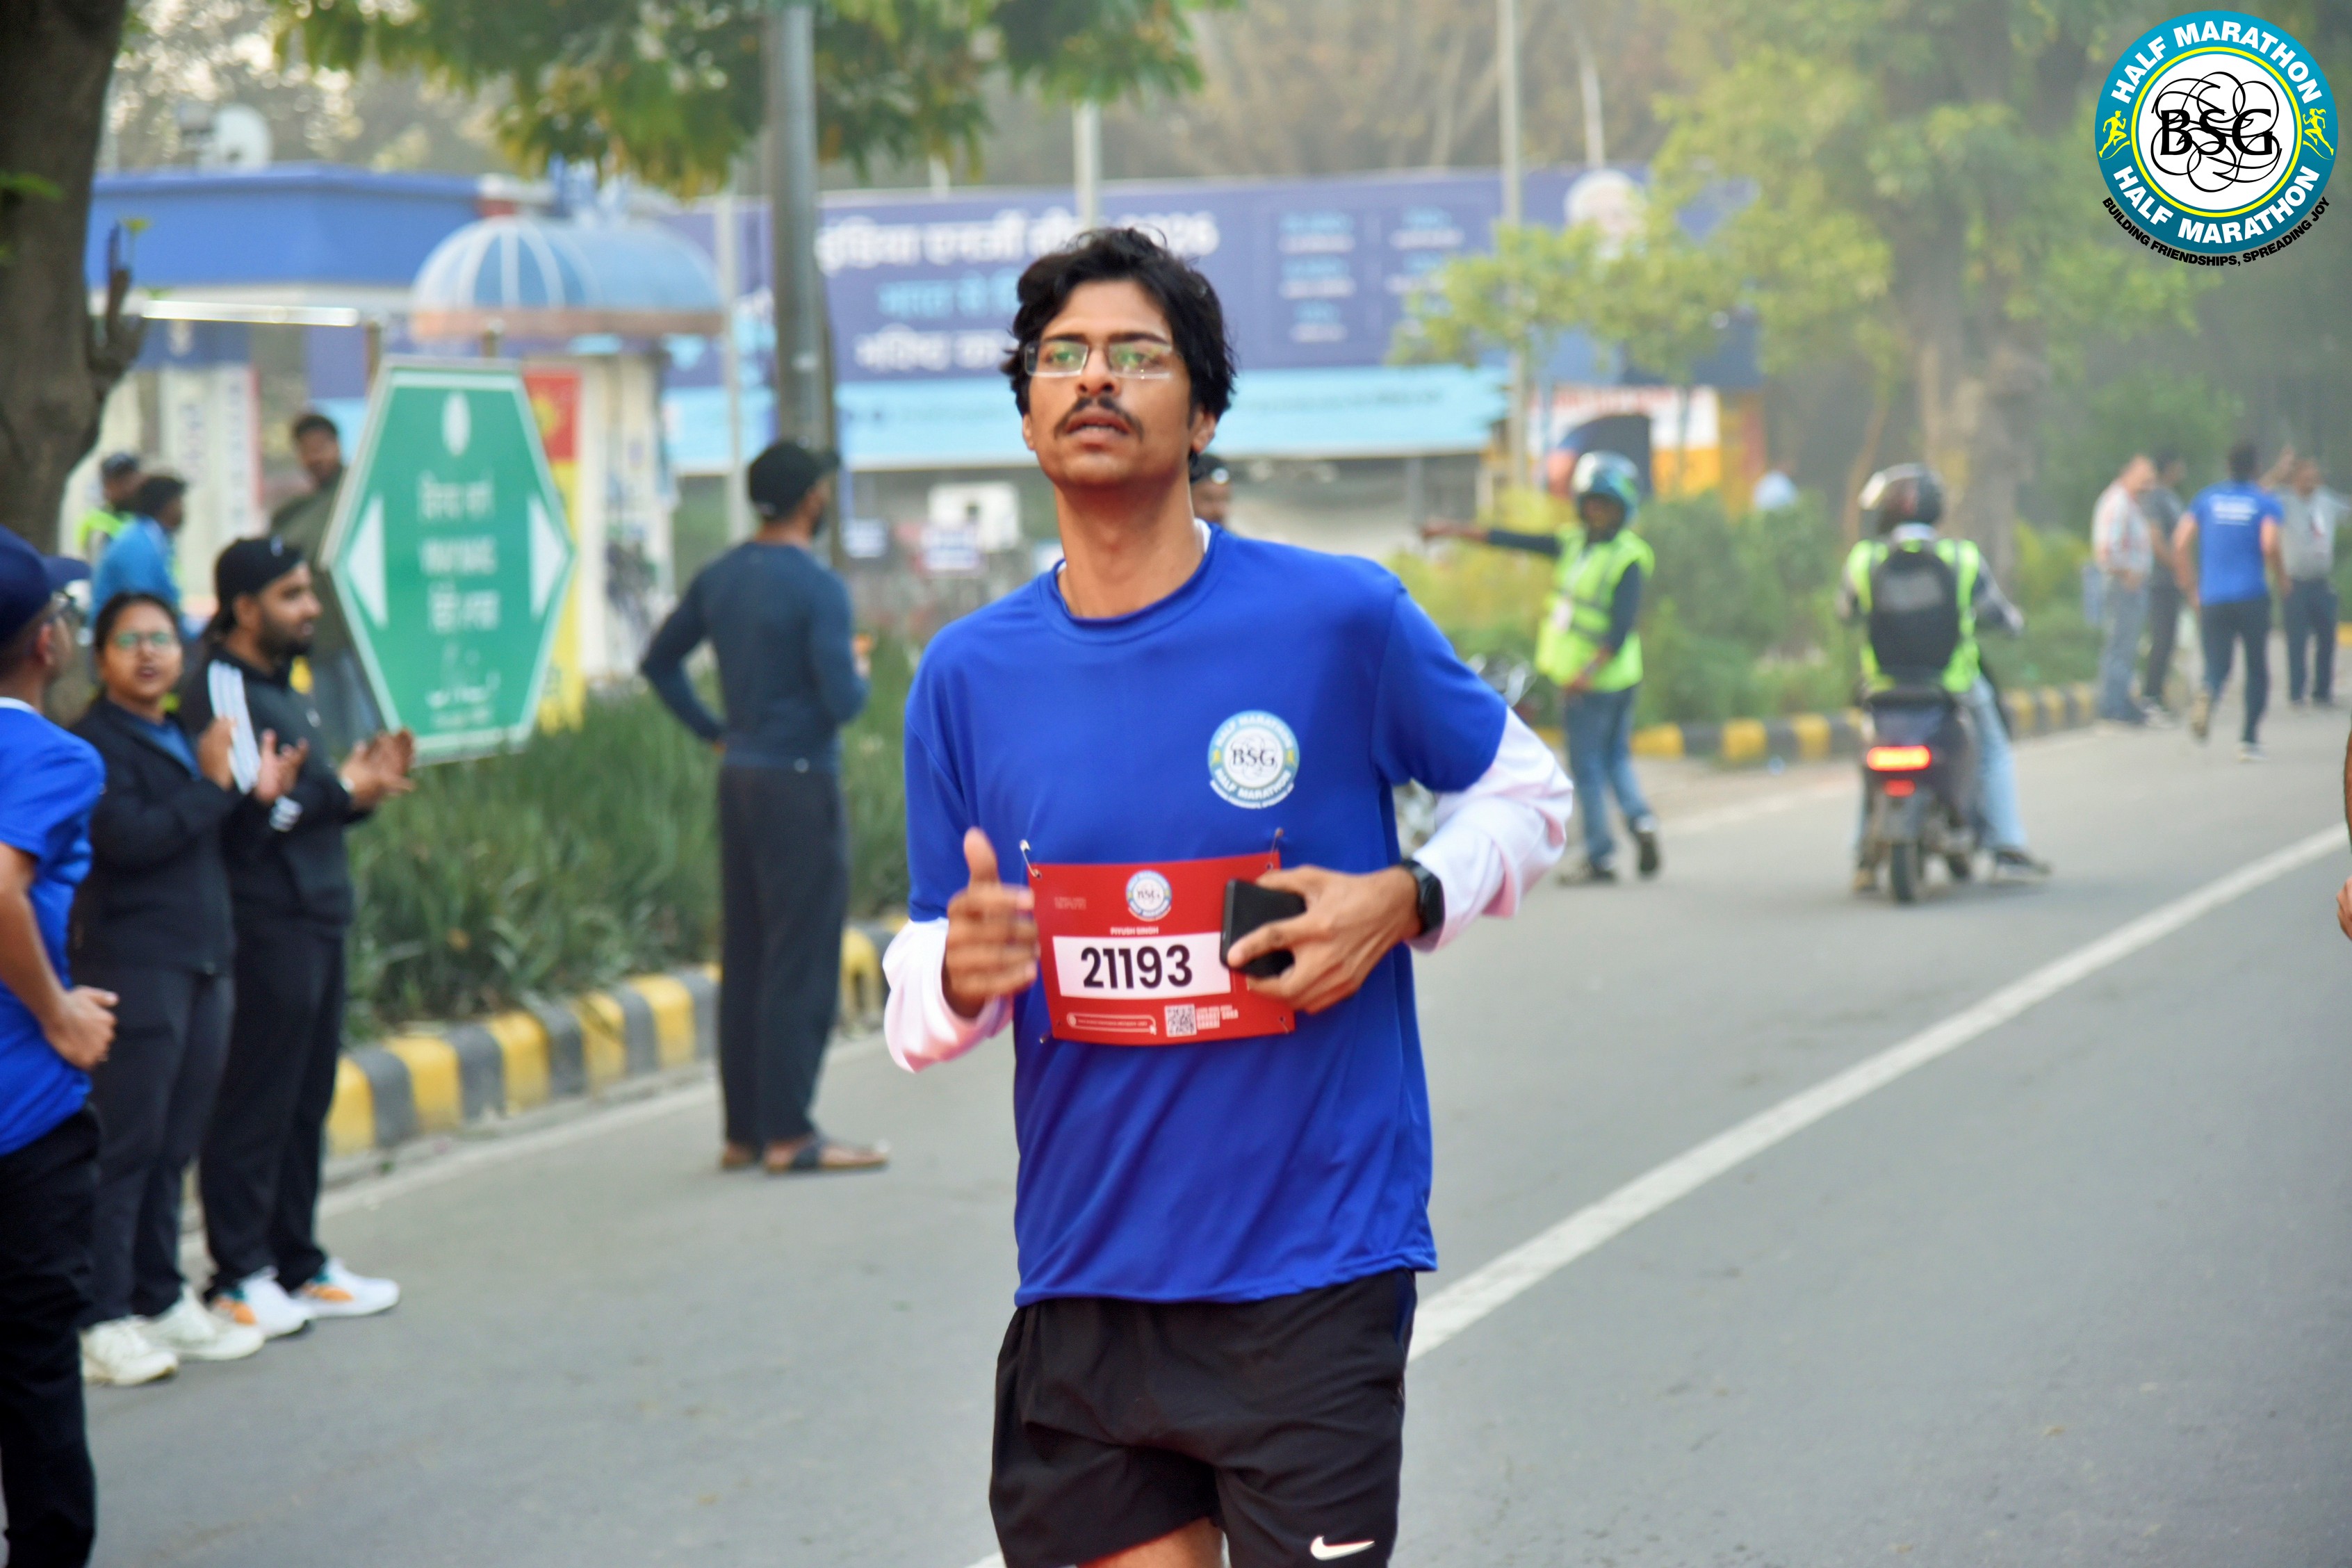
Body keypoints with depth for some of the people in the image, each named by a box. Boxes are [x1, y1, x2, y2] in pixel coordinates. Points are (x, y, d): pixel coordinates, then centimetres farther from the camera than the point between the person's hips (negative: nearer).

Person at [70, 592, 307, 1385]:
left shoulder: (189, 740, 20)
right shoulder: (98, 742, -7)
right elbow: (128, 837, -20)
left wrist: (259, 797, 8)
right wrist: (214, 786, -15)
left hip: (201, 964, 8)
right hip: (134, 968, -8)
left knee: (172, 1147, 12)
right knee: (124, 1147, -8)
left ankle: (160, 1300, 19)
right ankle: (101, 1321, -6)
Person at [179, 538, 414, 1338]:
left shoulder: (281, 687, 20)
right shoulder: (219, 687, -11)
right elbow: (250, 809, -20)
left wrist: (363, 782, 7)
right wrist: (342, 792, -11)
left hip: (316, 921, 9)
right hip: (266, 926, -9)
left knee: (306, 1101, 13)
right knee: (255, 1104, -5)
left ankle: (298, 1264, 20)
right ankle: (239, 1277, 0)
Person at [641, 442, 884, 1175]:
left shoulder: (720, 578, 9)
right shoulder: (816, 586, -14)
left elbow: (659, 662, 17)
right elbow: (841, 701, -19)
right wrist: (860, 675, 2)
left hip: (738, 778, 8)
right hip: (800, 783, -8)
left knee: (745, 959, 11)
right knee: (802, 964, -3)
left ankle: (743, 1131, 15)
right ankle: (789, 1134, -3)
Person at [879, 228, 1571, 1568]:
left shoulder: (1341, 619, -5)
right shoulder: (967, 678, 3)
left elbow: (1528, 792, 10)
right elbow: (920, 1010, 9)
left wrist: (1407, 900, -9)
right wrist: (958, 978, -15)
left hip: (1311, 1274, -3)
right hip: (1083, 1290, 3)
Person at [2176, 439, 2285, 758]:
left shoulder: (2207, 498, 8)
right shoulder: (2265, 502, 0)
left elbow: (2180, 543, 1)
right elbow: (2270, 545, -15)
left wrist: (2191, 588, 10)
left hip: (2212, 600, 2)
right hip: (2252, 597, -2)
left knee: (2217, 668, 2)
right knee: (2257, 669, 13)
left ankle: (2207, 695, -34)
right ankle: (2249, 740, 7)